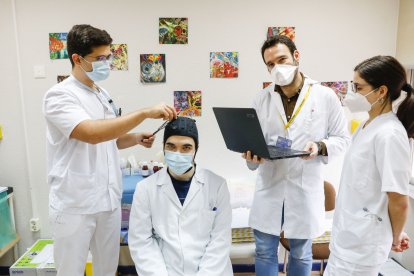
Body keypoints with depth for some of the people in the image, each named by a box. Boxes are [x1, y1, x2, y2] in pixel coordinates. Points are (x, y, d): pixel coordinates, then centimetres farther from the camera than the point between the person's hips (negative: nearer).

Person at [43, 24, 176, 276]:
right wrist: (145, 113, -33)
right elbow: (92, 133, -30)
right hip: (74, 205, -6)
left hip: (109, 199, 7)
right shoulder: (59, 96, -14)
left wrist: (136, 139, -1)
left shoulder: (104, 94, 9)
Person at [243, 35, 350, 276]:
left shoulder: (326, 96, -4)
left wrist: (320, 147, -19)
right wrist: (252, 153, -19)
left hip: (305, 188, -1)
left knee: (301, 254, 18)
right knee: (265, 252, 14)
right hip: (270, 186, 2)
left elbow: (343, 138, 2)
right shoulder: (262, 99, 1)